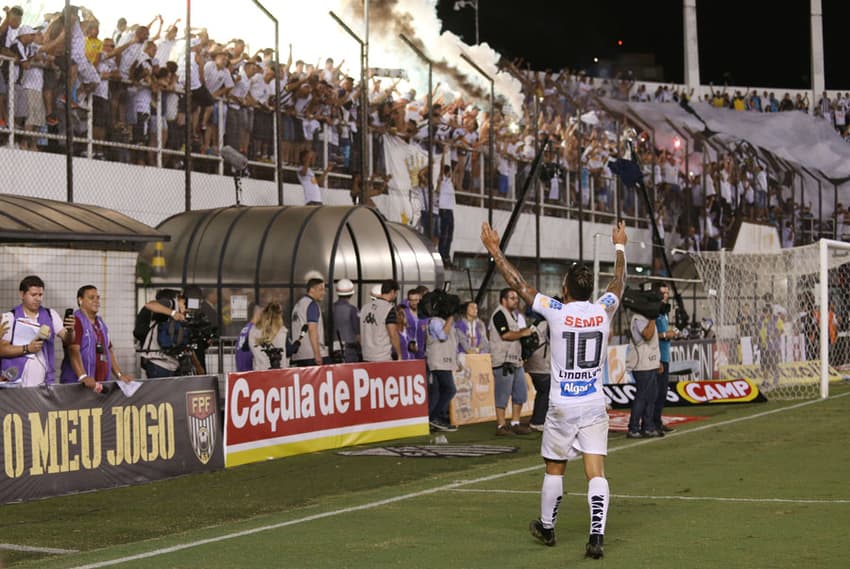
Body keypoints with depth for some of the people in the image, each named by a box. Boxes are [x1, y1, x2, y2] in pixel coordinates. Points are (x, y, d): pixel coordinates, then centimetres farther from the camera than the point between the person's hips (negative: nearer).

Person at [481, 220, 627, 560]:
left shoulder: (556, 312, -10)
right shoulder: (603, 311, -2)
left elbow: (517, 283, -3)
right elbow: (619, 281, 18)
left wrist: (494, 250, 6)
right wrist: (620, 246, 34)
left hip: (562, 407, -2)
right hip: (595, 405, 2)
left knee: (554, 469, 14)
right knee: (596, 472, -2)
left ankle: (546, 528, 31)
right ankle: (597, 536, -13)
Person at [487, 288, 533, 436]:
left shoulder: (513, 314, 21)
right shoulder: (499, 314, -11)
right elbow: (506, 335, -20)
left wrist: (526, 330, 12)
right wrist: (523, 333, -11)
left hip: (516, 360, 10)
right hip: (503, 361, -10)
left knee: (520, 393, 10)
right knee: (503, 394, -6)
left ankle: (515, 423, 18)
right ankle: (501, 426, -2)